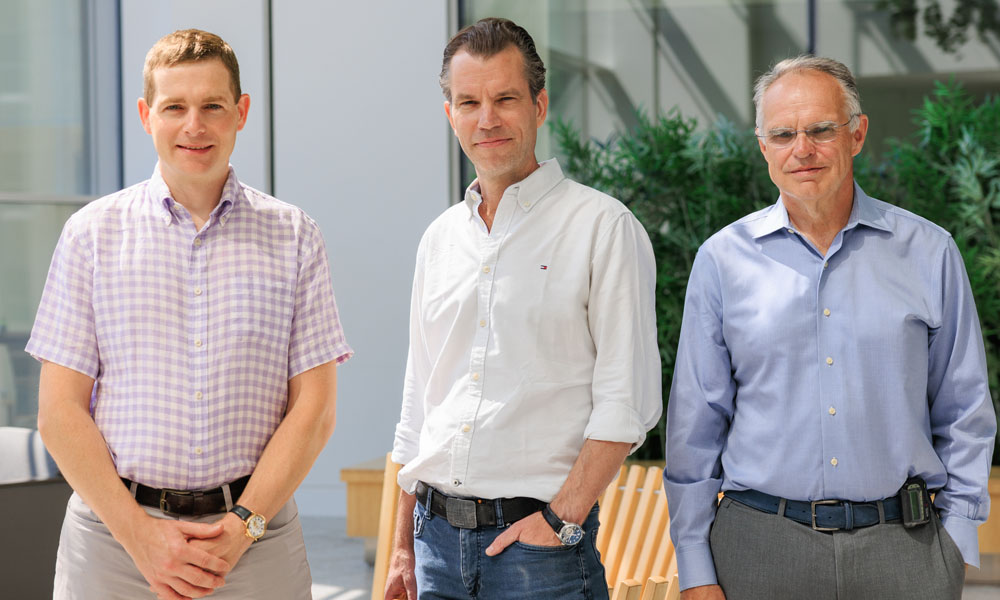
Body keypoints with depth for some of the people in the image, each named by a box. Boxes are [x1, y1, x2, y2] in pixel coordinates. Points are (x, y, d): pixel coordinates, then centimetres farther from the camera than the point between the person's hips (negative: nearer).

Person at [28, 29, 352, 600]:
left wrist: (243, 527, -10)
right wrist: (139, 533, -10)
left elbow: (314, 408, 0)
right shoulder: (93, 232, 4)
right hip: (112, 534, 0)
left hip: (257, 546, 0)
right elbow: (59, 411, 0)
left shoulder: (295, 237, 4)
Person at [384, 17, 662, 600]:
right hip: (439, 536, 5)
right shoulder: (441, 238, 11)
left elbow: (626, 402, -10)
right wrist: (403, 546, 14)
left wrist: (562, 519, -15)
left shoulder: (602, 226, -6)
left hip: (540, 548, -5)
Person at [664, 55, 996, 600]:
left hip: (903, 544, 0)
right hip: (760, 545, 0)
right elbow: (694, 427, 3)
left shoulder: (928, 252, 3)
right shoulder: (723, 259, 1)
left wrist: (956, 543, 1)